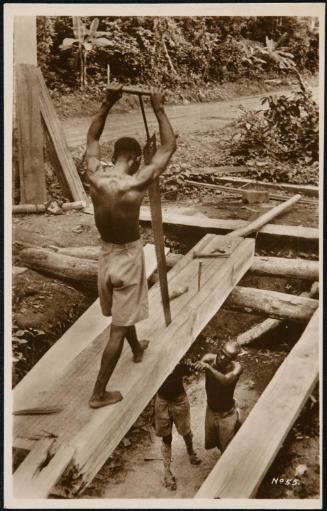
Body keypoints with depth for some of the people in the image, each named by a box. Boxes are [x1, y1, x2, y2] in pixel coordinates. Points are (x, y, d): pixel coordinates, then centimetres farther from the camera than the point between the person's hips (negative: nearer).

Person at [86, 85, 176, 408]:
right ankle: (99, 393, 10)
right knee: (119, 327, 4)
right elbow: (169, 146, -15)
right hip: (128, 256, -6)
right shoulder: (136, 183, -25)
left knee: (123, 312, 31)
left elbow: (92, 138, 8)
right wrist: (158, 109, -7)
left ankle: (137, 349, 59)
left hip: (106, 253, 6)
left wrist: (107, 104, 3)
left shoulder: (95, 176, -11)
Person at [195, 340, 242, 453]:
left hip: (227, 415, -3)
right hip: (210, 411, 3)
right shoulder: (210, 358, -20)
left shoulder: (236, 367, -27)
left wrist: (209, 368, -57)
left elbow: (226, 380, -45)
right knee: (210, 444, 25)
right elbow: (198, 364, -40)